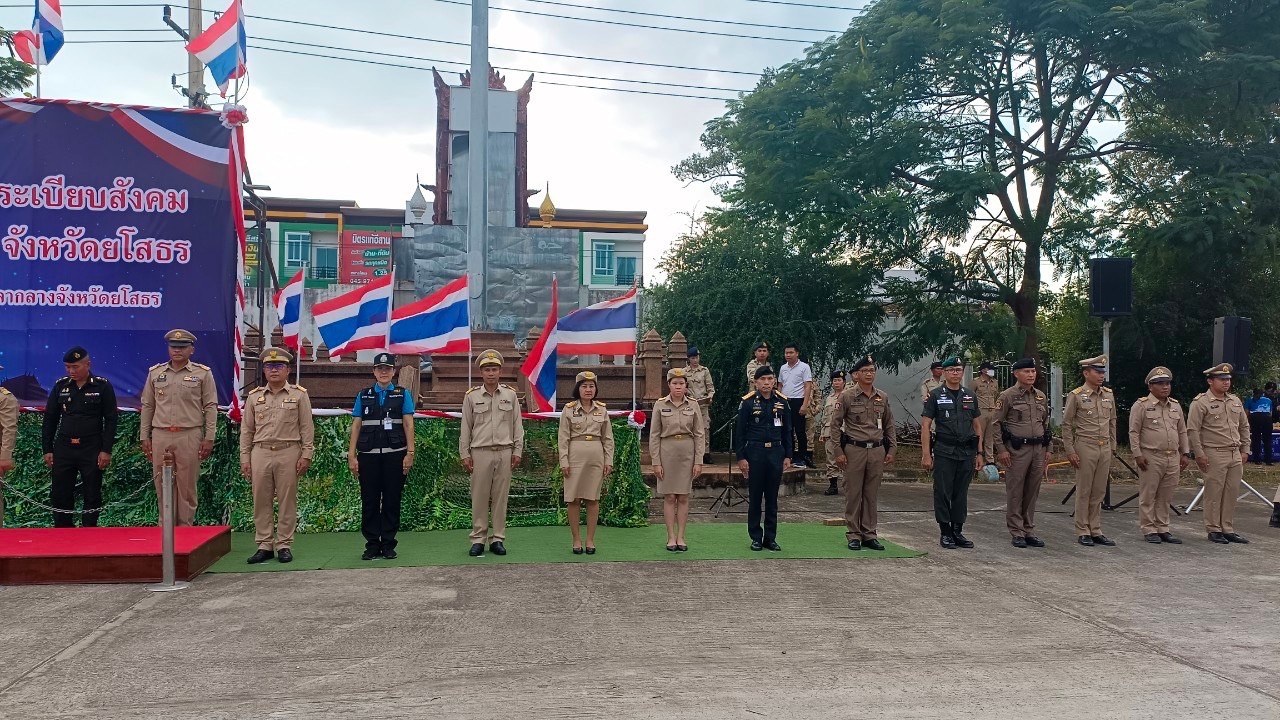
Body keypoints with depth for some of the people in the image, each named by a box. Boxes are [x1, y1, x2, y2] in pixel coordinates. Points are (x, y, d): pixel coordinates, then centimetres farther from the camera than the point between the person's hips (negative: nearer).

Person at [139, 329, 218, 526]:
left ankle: (185, 527, 9)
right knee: (162, 484, 6)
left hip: (190, 436, -3)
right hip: (160, 436, 3)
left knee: (187, 485, 1)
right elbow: (147, 406, 14)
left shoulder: (203, 373, 3)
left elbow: (210, 407, 1)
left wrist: (209, 438, -5)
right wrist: (144, 437, 9)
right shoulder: (155, 372, 11)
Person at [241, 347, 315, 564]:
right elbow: (246, 430, 11)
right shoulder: (254, 397, 10)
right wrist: (245, 459, 6)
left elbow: (307, 428, 1)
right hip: (260, 453, 3)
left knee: (287, 501, 1)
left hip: (288, 453, -3)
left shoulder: (299, 395, 3)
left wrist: (306, 455, -6)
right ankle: (264, 546, 12)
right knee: (261, 501, 4)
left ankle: (284, 545, 9)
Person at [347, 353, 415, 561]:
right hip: (368, 455, 1)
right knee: (369, 501, 4)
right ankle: (372, 545, 12)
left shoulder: (403, 395, 7)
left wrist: (410, 453, -6)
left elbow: (408, 425, 2)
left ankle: (388, 545, 11)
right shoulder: (363, 395, 10)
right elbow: (356, 426, 7)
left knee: (392, 501, 3)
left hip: (394, 455, -1)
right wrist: (351, 455, 1)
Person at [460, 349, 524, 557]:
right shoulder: (471, 396, 4)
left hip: (504, 452, 1)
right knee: (479, 497, 1)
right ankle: (478, 539, 8)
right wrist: (464, 454, 2)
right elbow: (466, 427, 6)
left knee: (500, 497, 4)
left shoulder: (510, 395, 6)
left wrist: (518, 450, 3)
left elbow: (517, 424, 8)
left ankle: (497, 539, 11)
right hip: (480, 452, -1)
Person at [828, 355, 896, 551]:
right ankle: (853, 535, 9)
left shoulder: (883, 397, 8)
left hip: (877, 450, 4)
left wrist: (891, 449, 9)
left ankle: (869, 534, 17)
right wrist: (838, 452, -8)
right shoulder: (846, 397, -4)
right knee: (853, 494, 2)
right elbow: (835, 424, -4)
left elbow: (889, 425, 15)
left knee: (872, 495, 8)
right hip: (854, 449, -3)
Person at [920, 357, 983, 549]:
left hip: (967, 452, 4)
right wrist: (926, 454, -11)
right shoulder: (935, 396, -1)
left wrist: (979, 453, 9)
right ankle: (945, 533, 8)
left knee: (961, 494, 9)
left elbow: (977, 426, 15)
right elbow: (925, 426, -5)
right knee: (943, 493, 0)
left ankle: (958, 532, 17)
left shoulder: (970, 396, 11)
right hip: (944, 452, -4)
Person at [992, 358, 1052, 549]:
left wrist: (1047, 449, 14)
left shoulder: (1041, 397, 12)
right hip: (1017, 449, -5)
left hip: (1038, 449, 5)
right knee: (1015, 493, -1)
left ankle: (1029, 531, 17)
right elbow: (996, 424, -7)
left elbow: (1046, 423, 19)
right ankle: (1017, 533, 6)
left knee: (1032, 492, 9)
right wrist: (1001, 449, -12)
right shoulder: (1007, 396, -5)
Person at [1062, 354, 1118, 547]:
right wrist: (1070, 451, -9)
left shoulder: (1108, 394, 9)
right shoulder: (1076, 395, -6)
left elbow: (1112, 422, 16)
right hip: (1085, 447, -5)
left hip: (1105, 448, 5)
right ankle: (1083, 532, 8)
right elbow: (1067, 425, -5)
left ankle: (1096, 531, 17)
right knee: (1084, 492, 1)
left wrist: (1112, 447, 14)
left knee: (1099, 492, 9)